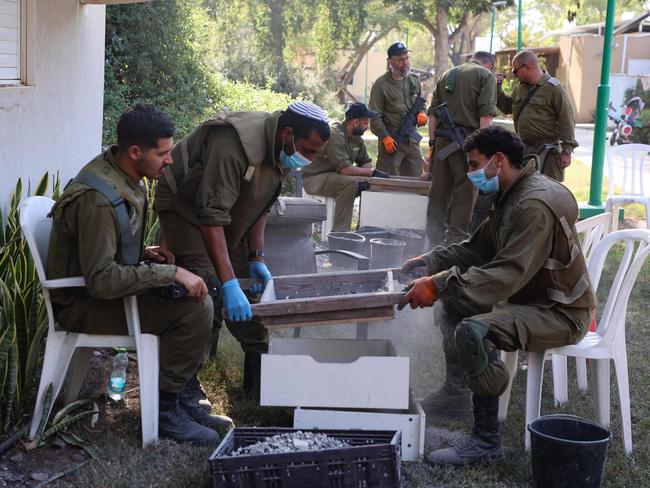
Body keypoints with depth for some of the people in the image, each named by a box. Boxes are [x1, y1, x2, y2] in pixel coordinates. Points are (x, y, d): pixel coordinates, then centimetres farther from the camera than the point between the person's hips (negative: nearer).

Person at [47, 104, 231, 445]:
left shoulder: (122, 176, 3)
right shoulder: (97, 198, -28)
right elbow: (101, 280, -29)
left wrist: (142, 253, 1)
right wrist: (169, 273, -27)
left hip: (105, 286, 10)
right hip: (84, 304, -10)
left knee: (199, 297, 4)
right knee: (194, 309, -21)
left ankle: (178, 397, 11)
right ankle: (164, 410, -7)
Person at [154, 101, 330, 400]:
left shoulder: (280, 151, -7)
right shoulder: (233, 145, -36)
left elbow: (260, 205, 5)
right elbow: (211, 217, -39)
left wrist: (257, 259, -3)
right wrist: (229, 283, -43)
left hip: (228, 214, 8)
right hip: (185, 208, -8)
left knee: (251, 293, 4)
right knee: (208, 291, -22)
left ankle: (259, 376, 16)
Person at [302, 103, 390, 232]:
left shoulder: (356, 137, 7)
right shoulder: (335, 135, -23)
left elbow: (367, 162, 11)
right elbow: (345, 169, -30)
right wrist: (372, 172, -23)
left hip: (334, 176, 9)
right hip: (314, 179, -9)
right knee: (350, 183, -33)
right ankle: (339, 232, -31)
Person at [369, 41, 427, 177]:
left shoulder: (414, 81, 12)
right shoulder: (381, 84, -6)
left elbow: (422, 105, 24)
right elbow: (375, 117, -8)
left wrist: (422, 113, 1)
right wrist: (385, 137, -16)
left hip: (412, 139, 6)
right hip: (391, 140, -6)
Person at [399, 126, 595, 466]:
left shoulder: (536, 205, -24)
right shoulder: (512, 197, 9)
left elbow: (508, 275, -32)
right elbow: (477, 248, 17)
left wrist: (439, 284, -31)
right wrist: (431, 261, 4)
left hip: (561, 312, -11)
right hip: (530, 298, 11)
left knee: (473, 332, -30)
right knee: (453, 299, 12)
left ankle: (486, 441, -20)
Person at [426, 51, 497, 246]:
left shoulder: (447, 75, 20)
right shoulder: (486, 75, 2)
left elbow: (433, 114, 16)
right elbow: (486, 115, -10)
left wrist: (432, 143, 18)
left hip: (442, 138, 6)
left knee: (439, 189, 11)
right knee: (465, 193, -1)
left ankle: (435, 240, 18)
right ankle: (456, 240, -1)